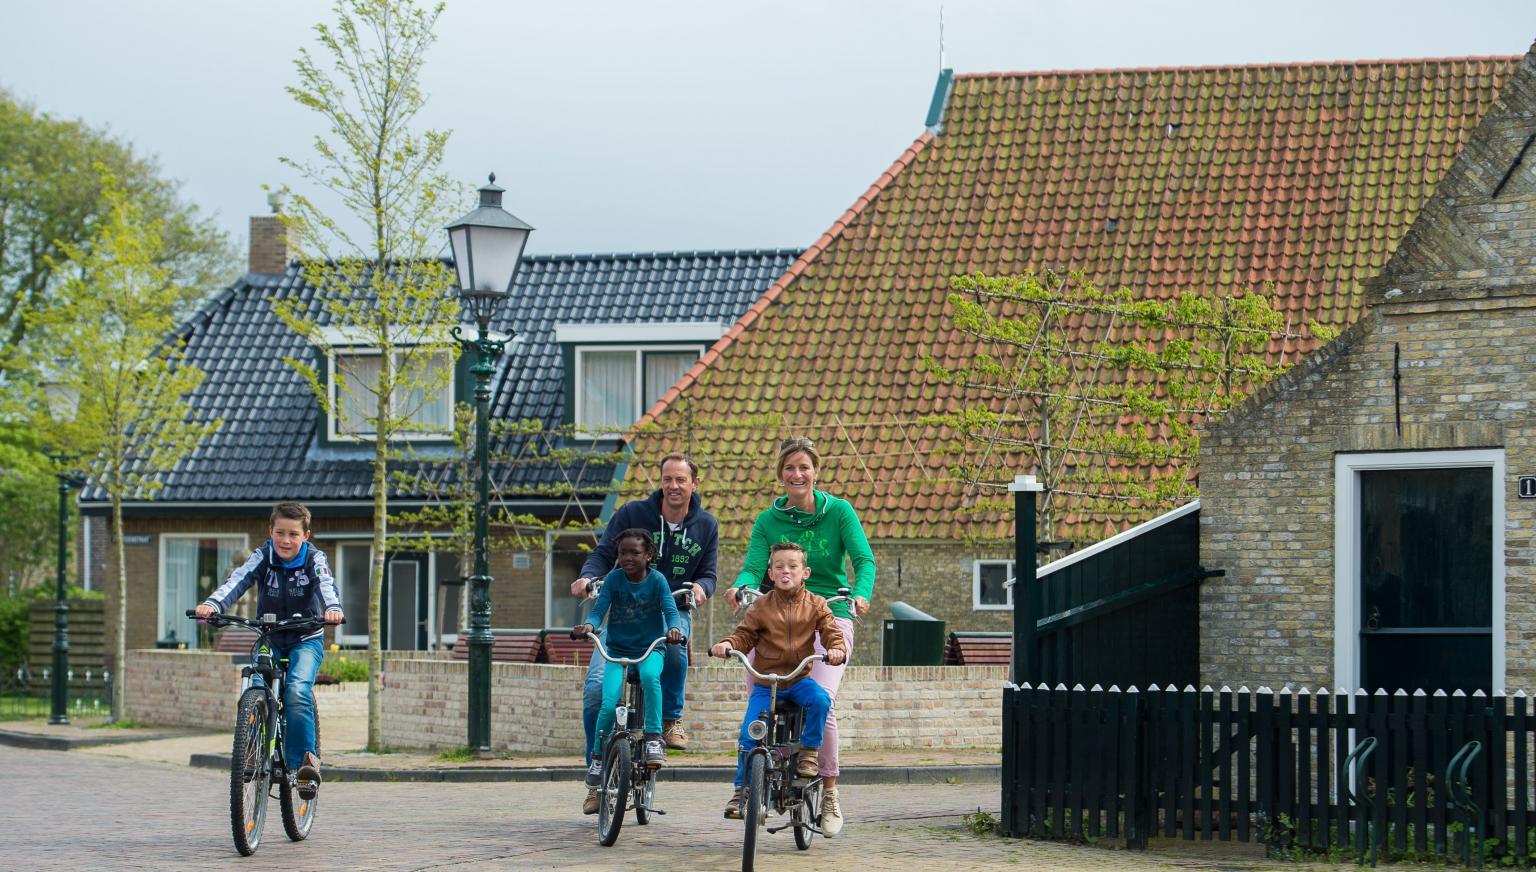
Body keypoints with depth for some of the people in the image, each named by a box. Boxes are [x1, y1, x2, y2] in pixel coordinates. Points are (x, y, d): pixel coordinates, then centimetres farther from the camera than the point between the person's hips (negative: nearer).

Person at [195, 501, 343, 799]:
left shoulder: (314, 559, -10)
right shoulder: (262, 557, -7)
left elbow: (326, 584, -29)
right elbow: (238, 580, -24)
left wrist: (333, 608, -53)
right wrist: (213, 604, -44)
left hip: (306, 640, -2)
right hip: (269, 639, 2)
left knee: (297, 693, -28)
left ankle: (304, 760, -23)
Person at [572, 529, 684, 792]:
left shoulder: (657, 580, -6)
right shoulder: (614, 579, -3)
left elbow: (670, 610, -14)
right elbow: (599, 609, -10)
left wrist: (674, 628, -37)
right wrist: (588, 625, -33)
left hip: (650, 649, -1)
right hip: (617, 650, 1)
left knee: (649, 675, -37)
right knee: (609, 703, -18)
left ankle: (653, 738, -27)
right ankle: (598, 757, 5)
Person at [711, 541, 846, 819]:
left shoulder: (815, 605, 3)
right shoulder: (761, 607, 2)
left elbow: (830, 632, -3)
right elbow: (744, 635, 2)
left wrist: (837, 649, -25)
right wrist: (727, 644, -19)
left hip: (799, 679, 0)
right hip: (765, 684, 0)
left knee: (820, 699, -32)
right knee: (748, 735, -11)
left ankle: (809, 753, -9)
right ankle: (741, 791, 5)